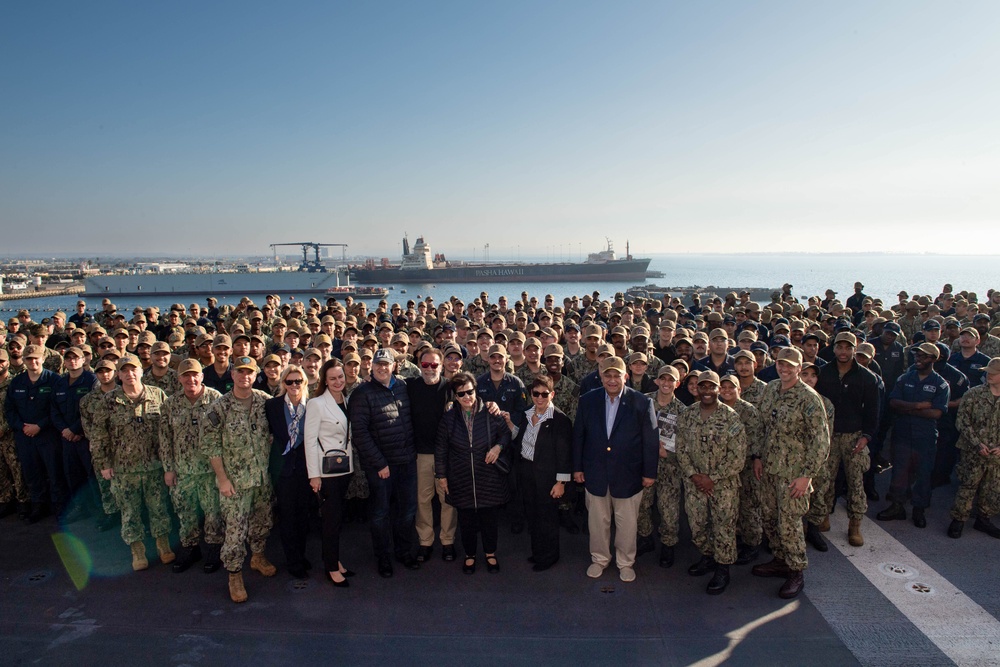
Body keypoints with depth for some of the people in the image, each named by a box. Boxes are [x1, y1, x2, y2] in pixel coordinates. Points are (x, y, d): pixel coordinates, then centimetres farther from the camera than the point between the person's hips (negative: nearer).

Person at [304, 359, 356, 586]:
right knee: (332, 518, 1)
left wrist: (351, 463, 9)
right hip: (326, 469, -5)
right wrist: (314, 474, -13)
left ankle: (334, 559, 28)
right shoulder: (316, 404, -10)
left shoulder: (348, 402, 8)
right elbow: (310, 439, -11)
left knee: (337, 517, 14)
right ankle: (332, 567, 15)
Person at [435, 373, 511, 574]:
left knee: (490, 518, 12)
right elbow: (441, 450, 4)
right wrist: (441, 475, 6)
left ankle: (490, 554, 34)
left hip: (489, 478, -1)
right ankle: (470, 554, 34)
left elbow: (506, 433, 4)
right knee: (466, 520, 13)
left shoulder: (489, 413, -9)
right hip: (462, 480, 1)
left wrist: (498, 446, -15)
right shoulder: (449, 418, -4)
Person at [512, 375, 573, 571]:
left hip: (547, 475, -6)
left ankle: (549, 555, 27)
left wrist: (561, 482, -15)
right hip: (527, 472, 6)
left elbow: (564, 453, -15)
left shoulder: (560, 419, -16)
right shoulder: (527, 415, 4)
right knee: (531, 513, 17)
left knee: (547, 516, 7)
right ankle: (537, 551, 36)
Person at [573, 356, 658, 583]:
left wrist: (649, 472, -3)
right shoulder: (588, 401, -2)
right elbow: (578, 435, 4)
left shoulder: (642, 403, -9)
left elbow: (651, 440, -4)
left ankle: (626, 562, 34)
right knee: (597, 521, 15)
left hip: (628, 475, -1)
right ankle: (599, 558, 36)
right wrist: (577, 467, 4)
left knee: (627, 523, 13)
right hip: (595, 473, 2)